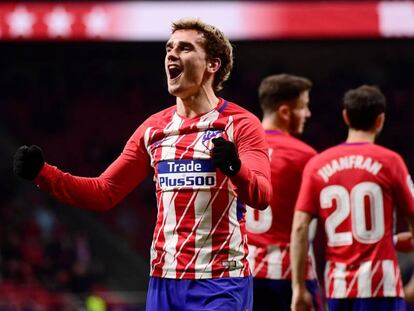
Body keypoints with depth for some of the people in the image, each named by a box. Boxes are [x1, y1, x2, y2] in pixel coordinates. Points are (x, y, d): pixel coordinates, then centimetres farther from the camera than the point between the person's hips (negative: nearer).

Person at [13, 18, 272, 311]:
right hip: (164, 281, 5)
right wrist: (42, 173, 4)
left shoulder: (240, 123, -4)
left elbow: (261, 196, -18)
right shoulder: (154, 128, 14)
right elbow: (104, 192, 17)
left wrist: (233, 167, -39)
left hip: (221, 285, -5)